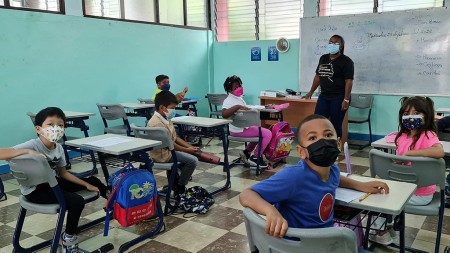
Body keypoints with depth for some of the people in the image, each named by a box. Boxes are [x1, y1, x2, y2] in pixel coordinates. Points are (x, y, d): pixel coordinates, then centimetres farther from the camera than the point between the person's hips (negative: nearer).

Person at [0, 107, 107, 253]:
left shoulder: (58, 148, -5)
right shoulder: (32, 146, -26)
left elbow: (63, 173, 6)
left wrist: (87, 185, 1)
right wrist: (28, 152, -42)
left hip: (52, 183, 8)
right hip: (34, 190, -7)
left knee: (93, 181, 9)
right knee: (76, 201, -25)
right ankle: (69, 238, -2)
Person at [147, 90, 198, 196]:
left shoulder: (166, 119, 7)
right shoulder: (157, 123, -24)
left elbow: (175, 138, 10)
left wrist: (190, 147, -1)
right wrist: (187, 150, -12)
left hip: (168, 150, 10)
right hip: (163, 154, -10)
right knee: (193, 160, -13)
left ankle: (174, 179, 28)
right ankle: (180, 188, 2)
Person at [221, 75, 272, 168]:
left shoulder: (239, 98, 10)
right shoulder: (229, 101, -18)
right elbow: (224, 114, -38)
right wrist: (237, 107, -41)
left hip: (244, 126, 10)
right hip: (238, 130, -10)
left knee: (260, 131, 27)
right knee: (267, 134, -11)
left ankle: (246, 152, 21)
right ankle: (255, 158, 0)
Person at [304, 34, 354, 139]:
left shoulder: (346, 61, -5)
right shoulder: (323, 58, 13)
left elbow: (349, 81, -12)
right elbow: (318, 76, 20)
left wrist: (346, 99, -19)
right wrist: (311, 92, 22)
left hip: (338, 98, -6)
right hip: (324, 96, 6)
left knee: (336, 125, -1)